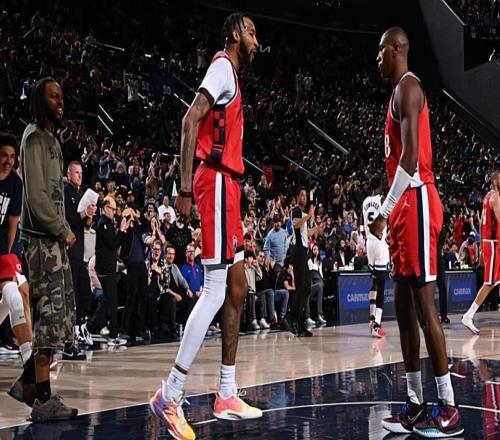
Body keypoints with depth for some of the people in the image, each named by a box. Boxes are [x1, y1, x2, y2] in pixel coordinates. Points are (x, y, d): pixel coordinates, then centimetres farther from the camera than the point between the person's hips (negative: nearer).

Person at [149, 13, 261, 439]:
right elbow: (191, 120, -20)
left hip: (226, 185, 10)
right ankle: (170, 395, -11)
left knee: (237, 289, 10)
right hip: (217, 181, -10)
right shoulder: (222, 67, -7)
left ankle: (227, 396, 15)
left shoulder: (231, 75, 23)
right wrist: (185, 189, -25)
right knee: (215, 290, -13)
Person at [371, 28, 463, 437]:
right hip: (405, 208, 10)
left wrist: (384, 213, -21)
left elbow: (411, 158, -21)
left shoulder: (408, 87, -10)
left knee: (424, 303, -10)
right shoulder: (399, 91, 22)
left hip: (416, 203, -10)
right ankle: (416, 403, 13)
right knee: (404, 304, 9)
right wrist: (391, 212, 20)